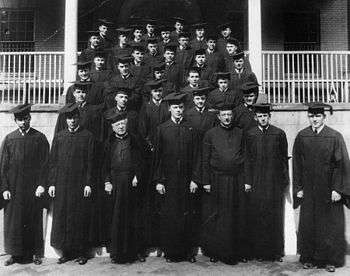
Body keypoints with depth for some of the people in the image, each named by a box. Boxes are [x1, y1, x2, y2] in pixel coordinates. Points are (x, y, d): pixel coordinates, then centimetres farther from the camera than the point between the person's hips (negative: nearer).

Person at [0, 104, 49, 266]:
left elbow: (45, 164, -1)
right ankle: (15, 253, 18)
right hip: (13, 187, 1)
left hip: (33, 188, -1)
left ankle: (36, 253, 18)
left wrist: (42, 185, -10)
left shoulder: (40, 138, 1)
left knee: (34, 221, 6)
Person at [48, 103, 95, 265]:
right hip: (62, 184, 2)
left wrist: (88, 184, -7)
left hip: (80, 184, -2)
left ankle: (81, 253, 15)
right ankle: (66, 252, 17)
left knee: (80, 218, 3)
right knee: (62, 218, 4)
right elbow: (53, 162, 8)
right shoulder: (59, 137, 9)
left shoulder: (87, 136, 2)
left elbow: (90, 162, -1)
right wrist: (51, 183, 1)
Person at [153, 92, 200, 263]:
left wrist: (194, 179, -2)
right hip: (168, 181, -1)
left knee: (187, 216, 6)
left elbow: (195, 157, 5)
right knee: (168, 216, 3)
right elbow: (157, 157, 2)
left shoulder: (191, 130, 7)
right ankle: (170, 252, 15)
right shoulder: (162, 129, 4)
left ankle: (188, 251, 18)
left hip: (186, 181, 1)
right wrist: (158, 181, -4)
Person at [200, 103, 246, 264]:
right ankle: (215, 251, 16)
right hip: (216, 181, -1)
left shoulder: (240, 133, 8)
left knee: (236, 217, 7)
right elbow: (205, 160, 2)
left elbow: (245, 158, 9)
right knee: (215, 218, 4)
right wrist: (206, 182, -4)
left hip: (236, 181, 2)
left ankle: (235, 251, 19)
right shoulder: (210, 134, 3)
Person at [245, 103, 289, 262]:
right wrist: (247, 181, -1)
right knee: (257, 217, 3)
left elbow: (284, 158, 4)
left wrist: (285, 180, 1)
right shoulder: (250, 134, 4)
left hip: (275, 181, 0)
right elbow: (247, 159, 4)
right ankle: (259, 251, 14)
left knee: (275, 217, 6)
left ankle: (276, 251, 17)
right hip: (256, 181, 1)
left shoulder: (279, 134, 3)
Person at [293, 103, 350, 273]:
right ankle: (309, 258, 21)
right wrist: (298, 188, 2)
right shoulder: (301, 137, 2)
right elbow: (296, 164, 5)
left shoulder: (335, 137, -5)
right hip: (308, 190, 2)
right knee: (308, 225, 7)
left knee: (330, 225, 6)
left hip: (329, 189, -2)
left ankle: (330, 259, 20)